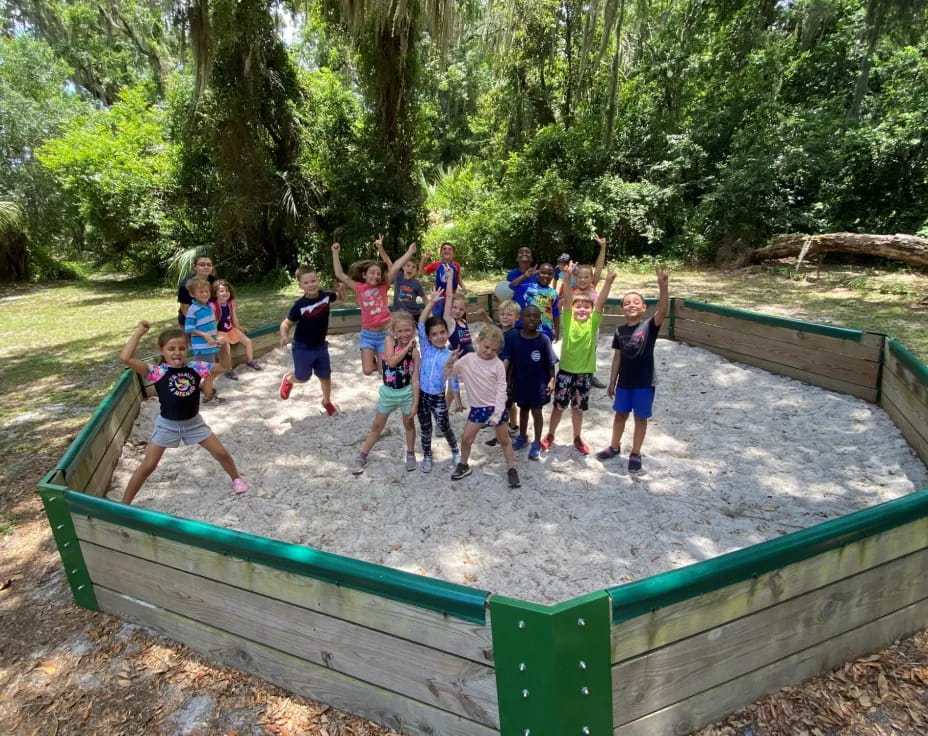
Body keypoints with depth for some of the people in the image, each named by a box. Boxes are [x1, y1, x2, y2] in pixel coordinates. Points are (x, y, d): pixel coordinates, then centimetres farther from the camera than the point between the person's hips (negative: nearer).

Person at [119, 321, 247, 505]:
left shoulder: (195, 367, -10)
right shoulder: (156, 372, -20)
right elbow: (125, 358, -32)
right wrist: (139, 332, -28)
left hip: (194, 422, 3)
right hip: (167, 425, -3)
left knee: (221, 453, 11)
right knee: (147, 466, 3)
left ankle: (236, 478, 37)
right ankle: (124, 504, 20)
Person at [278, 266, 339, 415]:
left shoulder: (326, 296, -11)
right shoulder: (299, 305, -21)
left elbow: (340, 297, 11)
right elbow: (286, 323, -12)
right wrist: (284, 336, -33)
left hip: (320, 345, 4)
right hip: (302, 347, -3)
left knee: (325, 375, 11)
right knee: (303, 378, 4)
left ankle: (327, 402, 36)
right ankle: (288, 379, 40)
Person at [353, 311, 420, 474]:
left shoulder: (414, 351, -11)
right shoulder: (389, 340, -10)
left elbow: (415, 380, -10)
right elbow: (391, 361, -26)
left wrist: (415, 403, -12)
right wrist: (406, 347, -21)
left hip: (406, 393, -1)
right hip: (388, 392, 1)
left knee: (408, 424, 18)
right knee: (377, 426, 14)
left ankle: (410, 454, 38)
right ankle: (362, 456, 26)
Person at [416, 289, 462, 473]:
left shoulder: (450, 356, -9)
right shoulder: (426, 348, -7)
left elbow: (454, 381, -3)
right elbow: (421, 323, -15)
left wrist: (459, 402, 1)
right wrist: (431, 302, -19)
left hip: (438, 397, -1)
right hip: (422, 394, 1)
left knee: (444, 427, 12)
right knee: (425, 428, 14)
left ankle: (456, 452, 38)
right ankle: (427, 457, 35)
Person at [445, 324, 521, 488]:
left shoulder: (498, 365, -13)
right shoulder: (468, 359, -8)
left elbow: (501, 390, -12)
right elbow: (449, 374, -4)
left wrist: (497, 413, -19)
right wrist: (451, 361, -25)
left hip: (495, 407, -2)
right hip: (477, 407, 2)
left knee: (504, 439, 11)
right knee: (466, 438, 8)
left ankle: (511, 469, 26)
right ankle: (463, 466, 30)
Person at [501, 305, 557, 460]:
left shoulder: (544, 339, -14)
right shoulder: (513, 336, -11)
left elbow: (550, 363, -8)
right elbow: (507, 359, -8)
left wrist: (552, 380, -13)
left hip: (538, 383, -2)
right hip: (520, 381, 2)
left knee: (536, 412, 7)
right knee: (523, 409, 22)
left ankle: (537, 443, 24)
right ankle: (522, 437, 41)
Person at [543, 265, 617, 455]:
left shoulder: (593, 322, -3)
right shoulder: (568, 319, -6)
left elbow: (601, 302, -17)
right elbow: (567, 298, -19)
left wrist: (608, 282, -31)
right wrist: (568, 277, -33)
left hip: (585, 372, 1)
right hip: (565, 370, -1)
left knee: (578, 408, 15)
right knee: (558, 405, 12)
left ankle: (577, 437, 34)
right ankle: (550, 435, 30)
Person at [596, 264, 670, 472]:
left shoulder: (649, 326, -10)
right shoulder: (620, 331, 0)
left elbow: (663, 310, -30)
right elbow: (617, 357, 6)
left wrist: (662, 286, -44)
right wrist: (612, 381, 8)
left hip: (644, 382, -3)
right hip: (624, 381, 3)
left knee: (641, 418, 10)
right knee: (620, 414, 18)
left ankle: (635, 454, 25)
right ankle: (614, 446, 37)